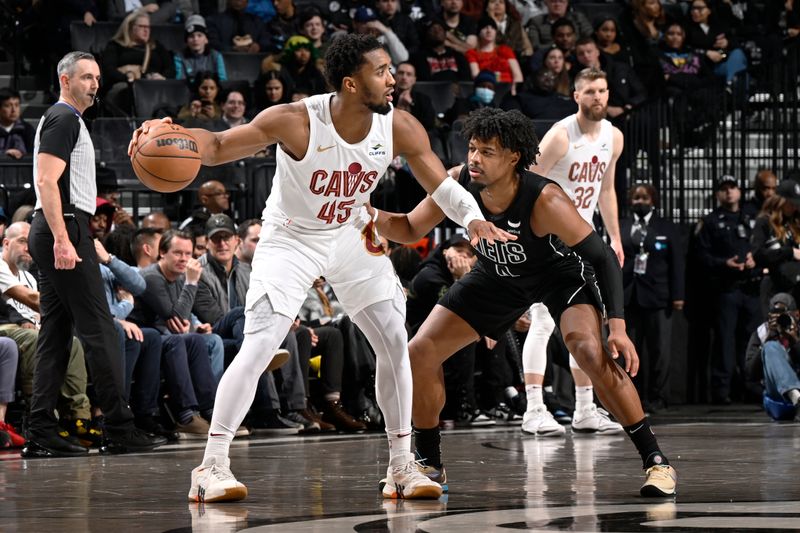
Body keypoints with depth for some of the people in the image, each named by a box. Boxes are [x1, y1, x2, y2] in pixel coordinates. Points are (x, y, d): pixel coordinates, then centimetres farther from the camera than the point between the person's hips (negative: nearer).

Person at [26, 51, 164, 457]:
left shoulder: (66, 120, 23)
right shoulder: (63, 119, -8)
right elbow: (47, 182, -18)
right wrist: (62, 239, -26)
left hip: (54, 234, 11)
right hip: (65, 228, -11)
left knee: (56, 333, 7)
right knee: (99, 330, -10)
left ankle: (41, 434, 4)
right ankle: (120, 430, -11)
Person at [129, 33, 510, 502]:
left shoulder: (400, 128, -17)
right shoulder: (296, 122, -28)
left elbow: (442, 183, -6)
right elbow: (219, 146, -21)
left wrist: (473, 219, -27)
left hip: (351, 235, 5)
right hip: (290, 238, -5)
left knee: (395, 343, 0)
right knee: (258, 348, -17)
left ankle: (402, 466, 11)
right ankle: (213, 466, -10)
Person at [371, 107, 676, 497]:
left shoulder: (544, 199, -36)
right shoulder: (458, 184, -25)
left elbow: (603, 258, -29)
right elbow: (410, 231, -10)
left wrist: (617, 326, -38)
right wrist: (373, 216, -33)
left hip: (561, 272, -5)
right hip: (498, 276, 5)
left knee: (591, 353, -30)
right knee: (419, 353, -6)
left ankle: (656, 461, -17)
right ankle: (429, 463, 13)